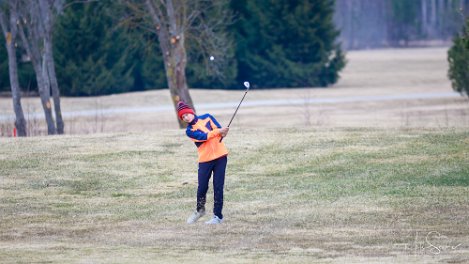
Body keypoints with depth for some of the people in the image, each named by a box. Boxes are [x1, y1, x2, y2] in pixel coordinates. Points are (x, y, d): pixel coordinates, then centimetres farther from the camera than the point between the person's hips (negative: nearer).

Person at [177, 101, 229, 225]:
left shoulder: (207, 117, 7)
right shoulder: (189, 131, 1)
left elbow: (220, 130, -2)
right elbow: (203, 137, -15)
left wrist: (221, 133, -23)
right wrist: (218, 131, -19)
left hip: (220, 156, 0)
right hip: (205, 160, 0)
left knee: (218, 187, -3)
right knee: (202, 187, -2)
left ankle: (218, 216, 1)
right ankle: (199, 210, 25)